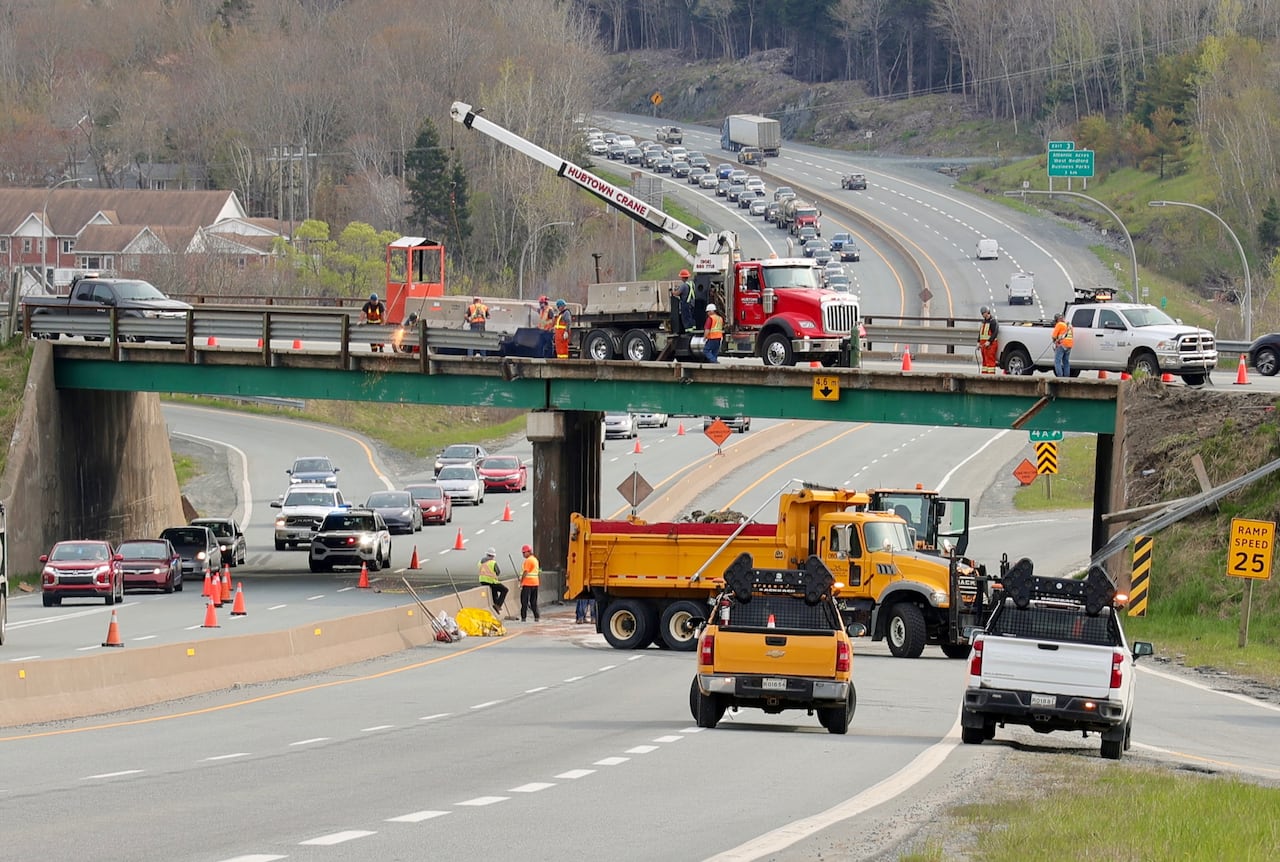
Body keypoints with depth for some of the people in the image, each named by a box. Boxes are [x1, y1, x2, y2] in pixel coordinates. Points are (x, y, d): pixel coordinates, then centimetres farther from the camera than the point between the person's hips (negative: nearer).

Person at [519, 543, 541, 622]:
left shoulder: (528, 560, -12)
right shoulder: (535, 559, 17)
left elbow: (525, 572, -18)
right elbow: (538, 572, 21)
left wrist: (521, 582, -13)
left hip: (527, 583, -9)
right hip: (535, 583, 9)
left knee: (524, 601, -4)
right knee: (534, 601, 11)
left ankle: (524, 617, -6)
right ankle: (537, 616, 7)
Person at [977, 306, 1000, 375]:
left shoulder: (993, 321, -9)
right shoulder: (984, 321, 19)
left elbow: (995, 333, -16)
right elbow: (980, 332, 24)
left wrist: (989, 341, -21)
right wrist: (978, 342, 13)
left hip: (990, 344, -9)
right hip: (983, 344, 9)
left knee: (990, 360, -11)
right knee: (984, 361, 10)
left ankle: (991, 374, -12)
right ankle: (984, 374, 13)